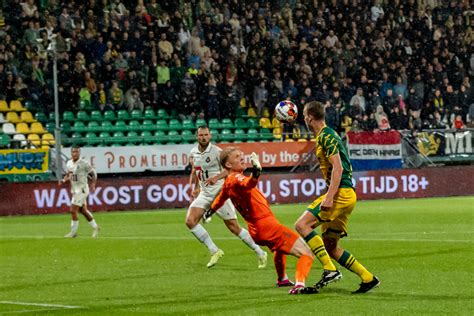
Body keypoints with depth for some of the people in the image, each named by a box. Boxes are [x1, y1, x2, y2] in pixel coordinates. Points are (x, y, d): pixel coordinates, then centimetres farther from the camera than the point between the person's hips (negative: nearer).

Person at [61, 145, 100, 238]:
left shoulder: (84, 163, -13)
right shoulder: (69, 163, 7)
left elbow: (93, 173, -6)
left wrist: (93, 184, -19)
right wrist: (64, 179, 0)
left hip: (82, 189, -7)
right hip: (74, 189, 7)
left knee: (73, 210, -11)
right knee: (83, 210, 15)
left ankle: (73, 232, -1)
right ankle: (95, 227, 30)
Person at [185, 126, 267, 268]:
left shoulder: (216, 151, -10)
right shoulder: (193, 153, 8)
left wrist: (216, 177, -32)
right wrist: (193, 188, 15)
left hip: (219, 192, -6)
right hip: (204, 193, 6)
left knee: (234, 227, -4)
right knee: (190, 221, -14)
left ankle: (260, 253, 11)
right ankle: (214, 251, -4)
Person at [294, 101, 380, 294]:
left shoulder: (326, 136, -11)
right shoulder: (325, 136, 20)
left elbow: (338, 168, -20)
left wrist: (329, 197, -27)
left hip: (341, 193, -10)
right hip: (345, 196, 10)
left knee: (302, 225, -17)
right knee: (330, 247, 10)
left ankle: (330, 270, -24)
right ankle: (368, 278, 11)